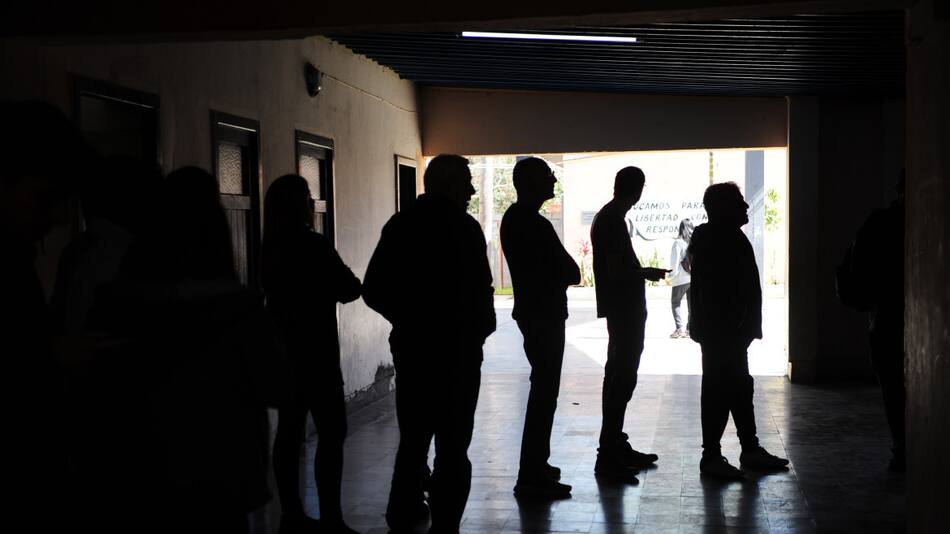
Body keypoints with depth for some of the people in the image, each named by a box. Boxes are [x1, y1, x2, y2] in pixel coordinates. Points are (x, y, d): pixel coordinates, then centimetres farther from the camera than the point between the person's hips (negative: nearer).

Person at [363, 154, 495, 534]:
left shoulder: (400, 224, 3)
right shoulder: (463, 226, -11)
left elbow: (373, 290, 1)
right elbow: (479, 292, -16)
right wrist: (480, 329, 3)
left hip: (410, 346, 5)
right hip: (457, 350, -5)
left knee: (414, 438, 19)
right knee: (452, 446, 1)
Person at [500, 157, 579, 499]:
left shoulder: (517, 218, 14)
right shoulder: (531, 223, -19)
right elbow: (570, 272, -16)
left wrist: (560, 274, 1)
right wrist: (565, 274, 3)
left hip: (535, 313, 11)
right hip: (543, 315, -11)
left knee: (543, 390, 19)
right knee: (544, 393, -8)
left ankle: (537, 464, 29)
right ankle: (531, 477, -6)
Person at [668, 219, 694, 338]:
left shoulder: (678, 242, -9)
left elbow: (674, 262, -10)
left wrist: (671, 277, -2)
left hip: (681, 279, -4)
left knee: (675, 302, 6)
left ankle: (680, 328, -7)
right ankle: (690, 329, 11)